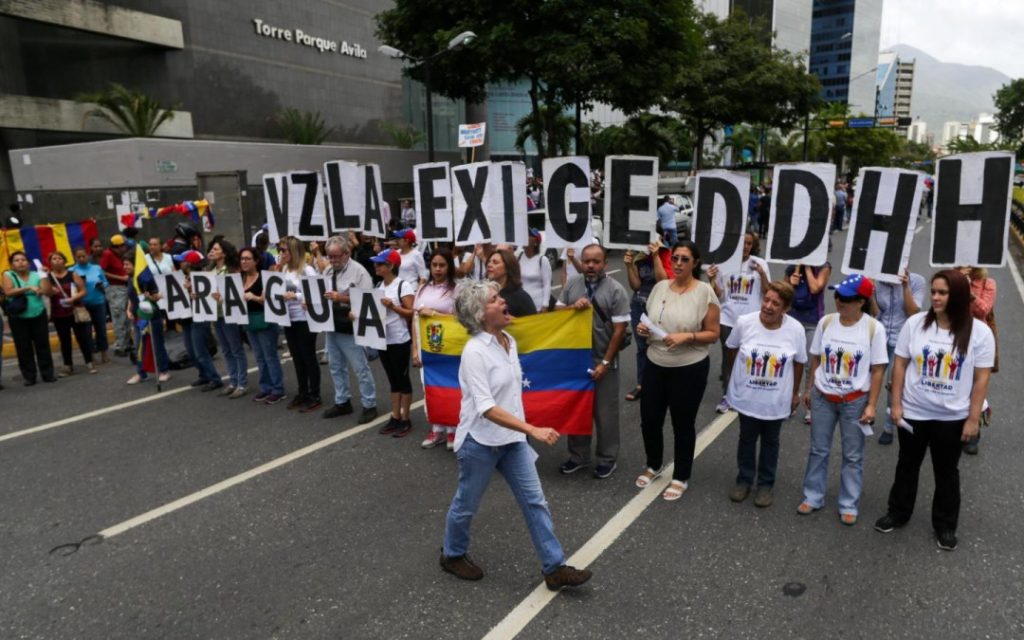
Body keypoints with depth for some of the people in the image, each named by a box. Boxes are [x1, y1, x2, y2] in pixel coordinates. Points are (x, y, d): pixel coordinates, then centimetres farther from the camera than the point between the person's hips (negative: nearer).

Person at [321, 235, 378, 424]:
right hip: (331, 327, 8)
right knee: (336, 368, 17)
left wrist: (342, 298, -27)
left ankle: (369, 405, 12)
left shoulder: (358, 271, -13)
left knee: (361, 369, 2)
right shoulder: (328, 271, 10)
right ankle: (342, 402, 31)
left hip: (350, 329, -8)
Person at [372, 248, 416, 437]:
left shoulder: (403, 286, -12)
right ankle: (395, 417, 20)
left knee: (402, 379, 2)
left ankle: (405, 419, 11)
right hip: (383, 340, 7)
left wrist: (392, 306, -23)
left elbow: (411, 313, -14)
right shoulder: (379, 286, 10)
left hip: (400, 341, -7)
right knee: (393, 380, 13)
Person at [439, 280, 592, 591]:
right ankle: (453, 555, 39)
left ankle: (555, 568, 17)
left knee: (534, 501, 7)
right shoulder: (474, 351, -23)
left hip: (512, 438, 7)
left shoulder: (509, 340, 1)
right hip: (480, 441, -7)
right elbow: (486, 408, -29)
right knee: (467, 504, 14)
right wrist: (533, 429, -35)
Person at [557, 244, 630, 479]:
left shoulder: (616, 291, -10)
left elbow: (619, 330, -11)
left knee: (605, 413, 8)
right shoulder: (571, 285, 2)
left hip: (603, 362, -4)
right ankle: (578, 456, 30)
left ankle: (607, 458, 25)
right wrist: (573, 307, -15)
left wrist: (605, 362, -13)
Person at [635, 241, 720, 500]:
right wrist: (643, 329, -8)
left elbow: (713, 334, -9)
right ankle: (654, 466, 40)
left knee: (682, 425, 11)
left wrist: (687, 336, -24)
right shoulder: (660, 287, 2)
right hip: (655, 365, 5)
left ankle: (681, 478, 31)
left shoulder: (704, 291, -11)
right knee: (649, 420, 12)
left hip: (689, 369, -4)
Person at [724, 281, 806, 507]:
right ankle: (744, 479, 35)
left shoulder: (795, 330, -17)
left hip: (777, 399, 0)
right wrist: (735, 377, 13)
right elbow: (732, 349, 1)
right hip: (747, 395, 0)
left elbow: (799, 363, -1)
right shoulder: (744, 322, -18)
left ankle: (765, 484, 34)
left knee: (770, 442, 18)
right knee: (747, 439, 17)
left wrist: (795, 393, 8)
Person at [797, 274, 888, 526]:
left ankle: (849, 505, 24)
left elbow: (878, 369, -8)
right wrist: (809, 389, 11)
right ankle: (813, 497, 27)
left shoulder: (874, 328, -12)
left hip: (855, 400, -2)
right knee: (818, 450, 12)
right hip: (823, 397, 3)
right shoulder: (826, 322, -4)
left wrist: (871, 405, -10)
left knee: (853, 456, 10)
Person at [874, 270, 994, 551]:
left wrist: (973, 419, -7)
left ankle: (945, 525, 32)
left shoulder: (979, 332, -10)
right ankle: (897, 513, 35)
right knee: (907, 465, 17)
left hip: (952, 417, -1)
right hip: (913, 412, 1)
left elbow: (981, 378, -6)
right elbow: (900, 365, -2)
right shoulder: (915, 323, -7)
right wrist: (896, 404, -4)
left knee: (946, 472, 15)